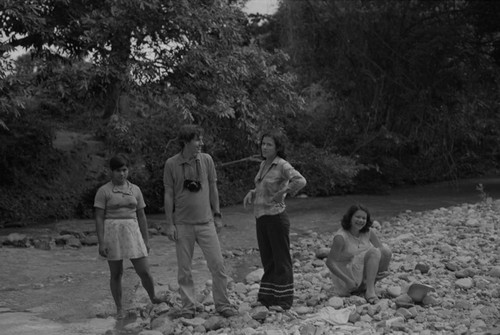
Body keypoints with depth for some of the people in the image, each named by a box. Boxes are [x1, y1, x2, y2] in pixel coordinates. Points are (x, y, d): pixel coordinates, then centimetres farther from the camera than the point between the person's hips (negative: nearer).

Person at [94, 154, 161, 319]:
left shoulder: (135, 190, 8)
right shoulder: (103, 191, -3)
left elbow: (141, 216, 11)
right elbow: (99, 218, -6)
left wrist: (146, 240, 9)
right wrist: (101, 243, -12)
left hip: (132, 233, 3)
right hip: (112, 234, -3)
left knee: (144, 272, -1)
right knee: (116, 273, 4)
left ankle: (153, 298, 24)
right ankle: (119, 308, 19)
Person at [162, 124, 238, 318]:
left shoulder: (206, 160, 1)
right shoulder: (172, 164, -4)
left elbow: (213, 188, 9)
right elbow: (168, 194, -1)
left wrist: (217, 215, 8)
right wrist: (169, 223, -3)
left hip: (206, 222, 1)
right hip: (183, 224, -1)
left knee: (217, 264, -1)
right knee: (184, 268, 4)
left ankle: (222, 304, 10)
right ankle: (189, 306, 16)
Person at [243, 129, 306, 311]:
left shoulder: (282, 166, -12)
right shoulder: (263, 164, 12)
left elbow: (300, 181, -28)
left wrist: (282, 193, -21)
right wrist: (252, 193, 8)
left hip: (275, 216, -8)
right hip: (260, 217, 8)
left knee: (281, 259, 1)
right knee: (267, 259, 14)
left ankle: (283, 301, 8)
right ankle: (267, 298, 22)